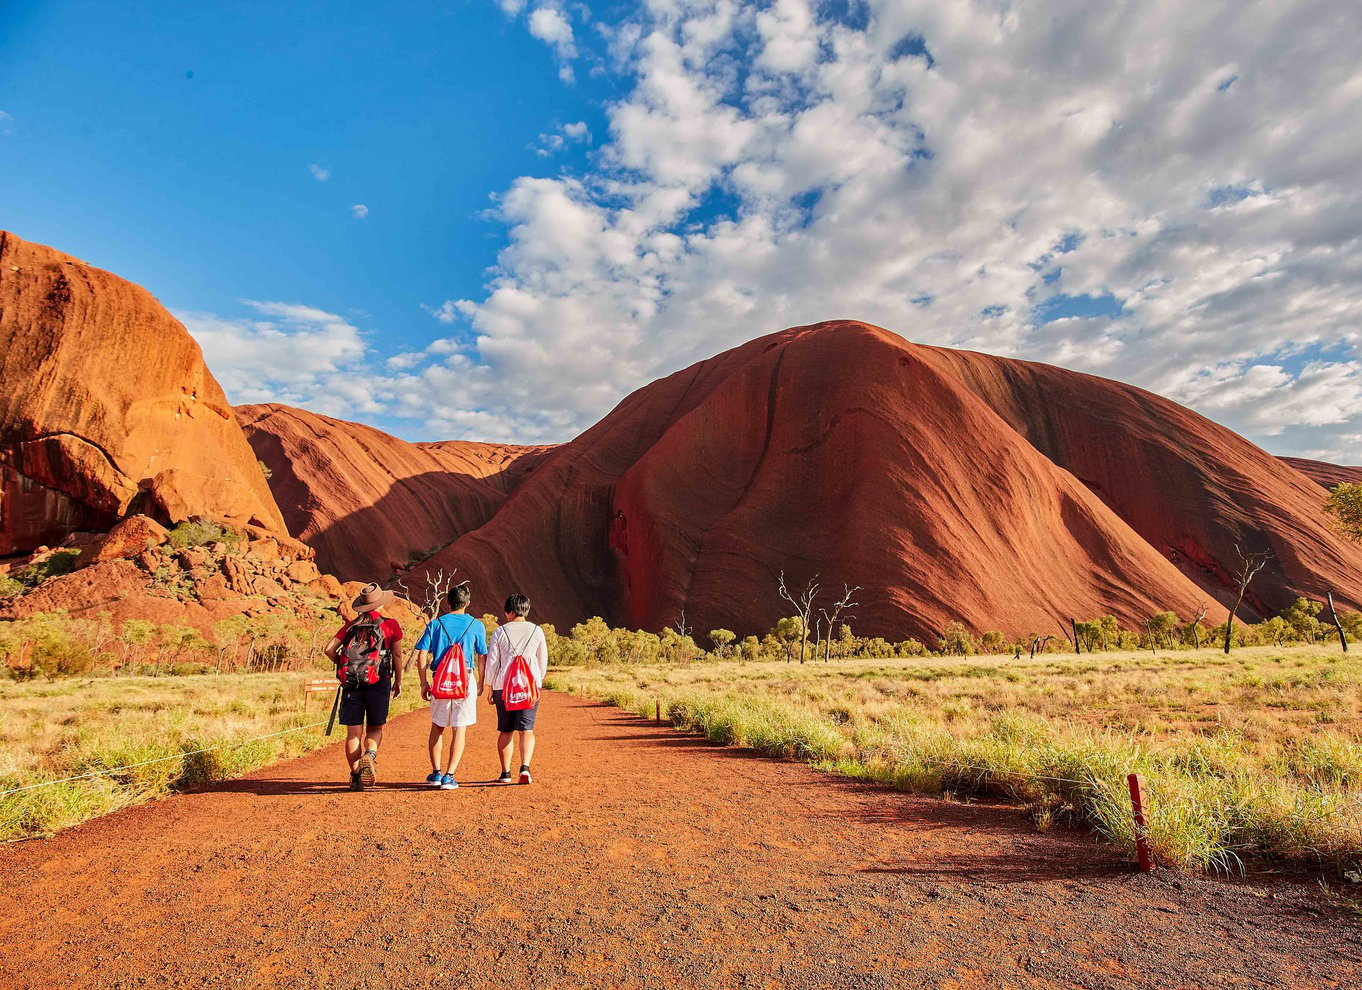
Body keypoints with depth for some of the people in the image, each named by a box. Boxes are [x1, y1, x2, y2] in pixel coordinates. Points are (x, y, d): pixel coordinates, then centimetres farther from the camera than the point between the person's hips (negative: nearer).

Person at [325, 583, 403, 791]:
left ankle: (355, 776, 9)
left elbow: (329, 649, 2)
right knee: (375, 728, 10)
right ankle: (370, 754, -18)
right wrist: (398, 682, 10)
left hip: (352, 683, 2)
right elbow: (397, 656, 0)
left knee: (353, 732, 7)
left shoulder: (351, 625, 10)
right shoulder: (390, 625, 1)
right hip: (378, 682, -2)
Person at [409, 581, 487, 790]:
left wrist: (424, 683, 6)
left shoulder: (435, 624, 4)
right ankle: (449, 776, 0)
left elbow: (421, 655, -1)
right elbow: (482, 657, 3)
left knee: (437, 727, 17)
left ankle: (436, 773, 23)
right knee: (460, 730, 4)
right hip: (466, 680, -1)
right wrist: (481, 684, 12)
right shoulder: (476, 625, 1)